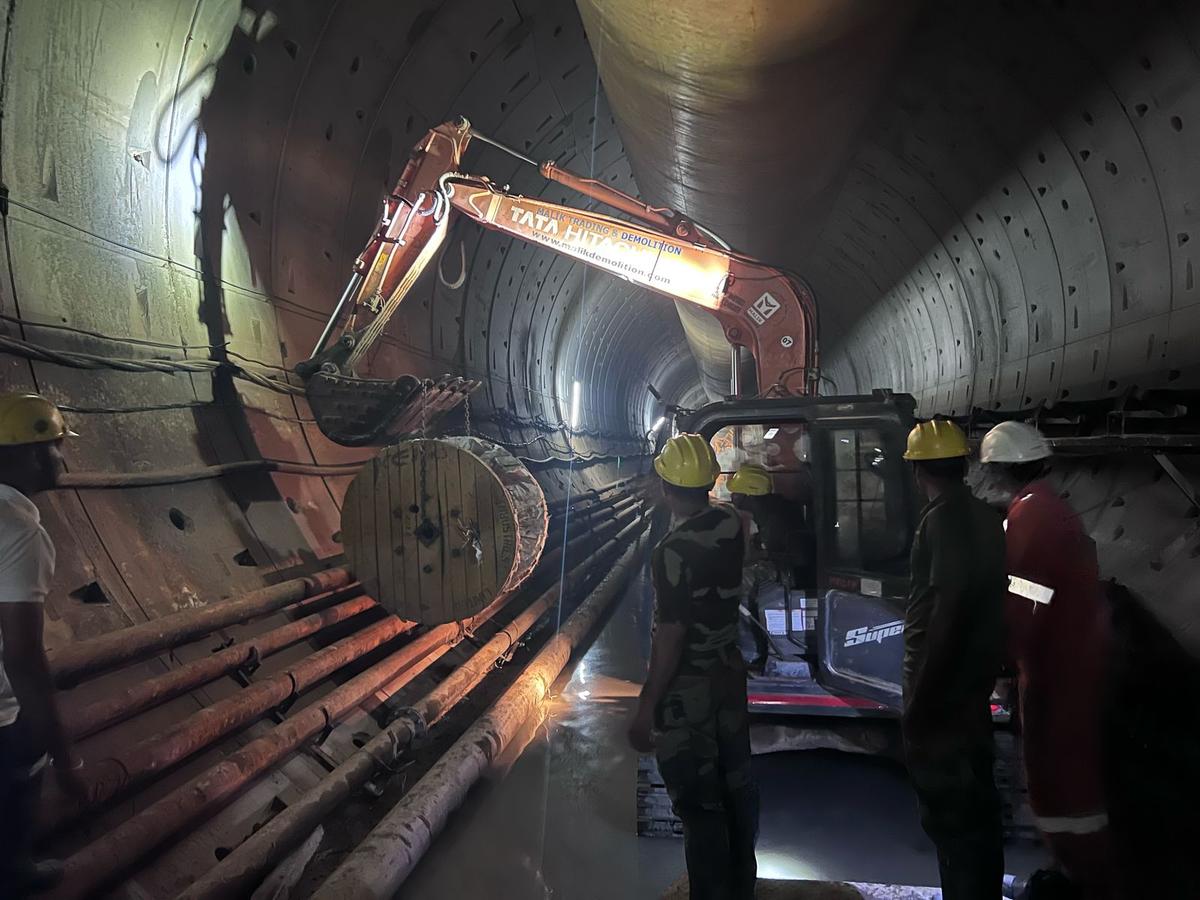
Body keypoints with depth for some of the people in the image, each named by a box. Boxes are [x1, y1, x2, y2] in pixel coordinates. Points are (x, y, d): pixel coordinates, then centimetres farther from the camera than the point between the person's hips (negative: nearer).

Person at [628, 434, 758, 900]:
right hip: (730, 672, 8)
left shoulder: (673, 550, -26)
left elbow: (671, 637, -24)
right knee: (736, 784, 21)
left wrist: (646, 708, -15)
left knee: (699, 801, 6)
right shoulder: (732, 521, -6)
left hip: (687, 687, -8)